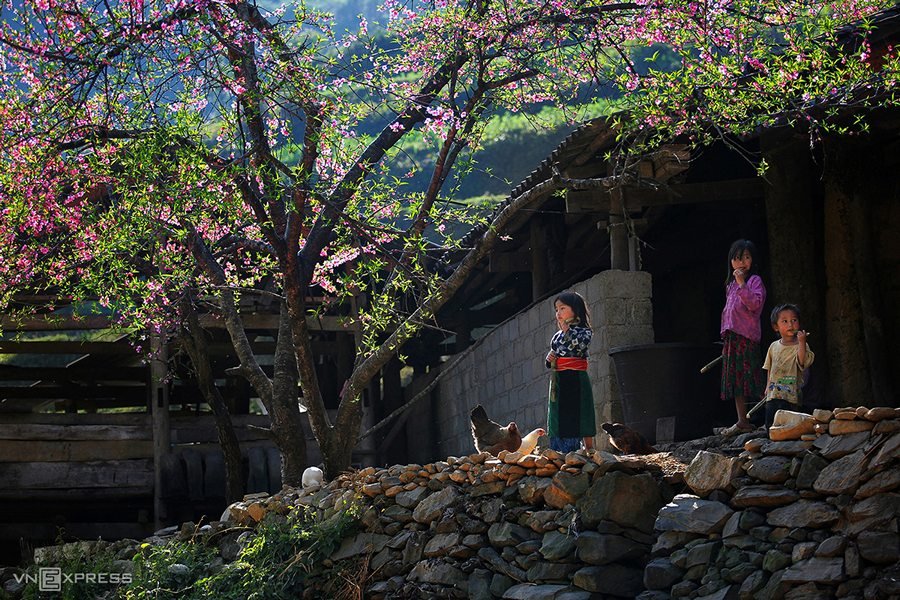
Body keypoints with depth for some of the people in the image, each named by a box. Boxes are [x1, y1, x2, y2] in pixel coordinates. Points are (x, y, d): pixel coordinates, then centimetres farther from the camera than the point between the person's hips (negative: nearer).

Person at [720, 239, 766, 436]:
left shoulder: (755, 280, -2)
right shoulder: (731, 284, 20)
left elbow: (755, 303, -19)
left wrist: (742, 283, -21)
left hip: (747, 336, -8)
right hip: (732, 337, 8)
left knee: (751, 377, -13)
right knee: (735, 379, 8)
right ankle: (742, 421, 12)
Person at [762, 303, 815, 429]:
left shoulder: (801, 346, -4)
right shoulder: (774, 346, 11)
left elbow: (803, 362, -22)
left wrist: (802, 342, -28)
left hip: (790, 396, -5)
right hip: (773, 394, 5)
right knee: (770, 424, 6)